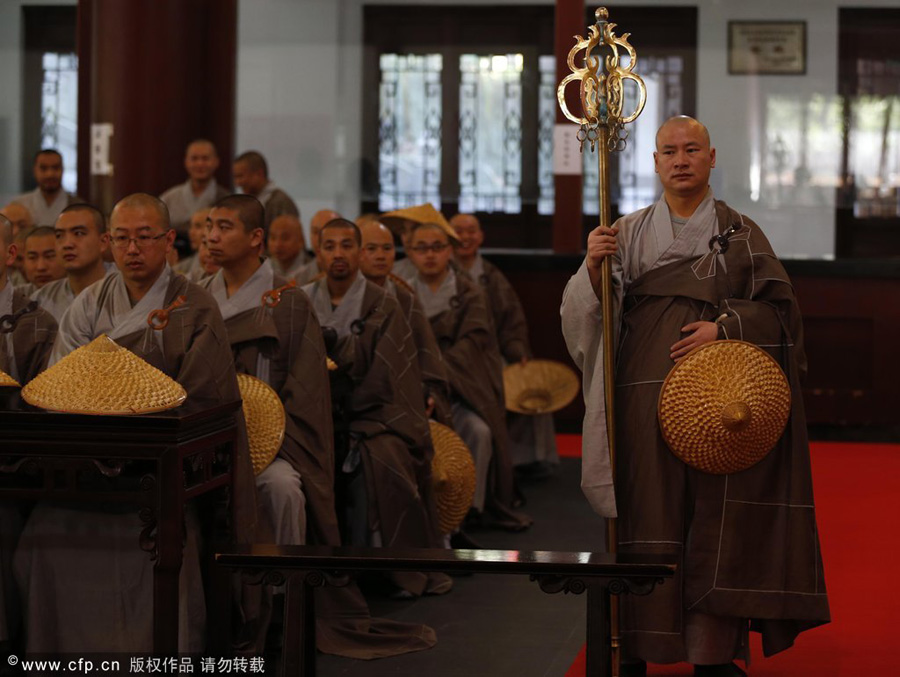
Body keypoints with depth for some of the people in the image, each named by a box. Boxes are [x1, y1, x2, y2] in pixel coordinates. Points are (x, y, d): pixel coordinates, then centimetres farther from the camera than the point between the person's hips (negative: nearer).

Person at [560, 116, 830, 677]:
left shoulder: (740, 233, 8)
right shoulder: (629, 233, 11)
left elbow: (779, 307, 3)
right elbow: (589, 314, 6)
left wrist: (726, 327, -11)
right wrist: (593, 269, -13)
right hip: (645, 394, 1)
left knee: (716, 517, -2)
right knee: (646, 516, -2)